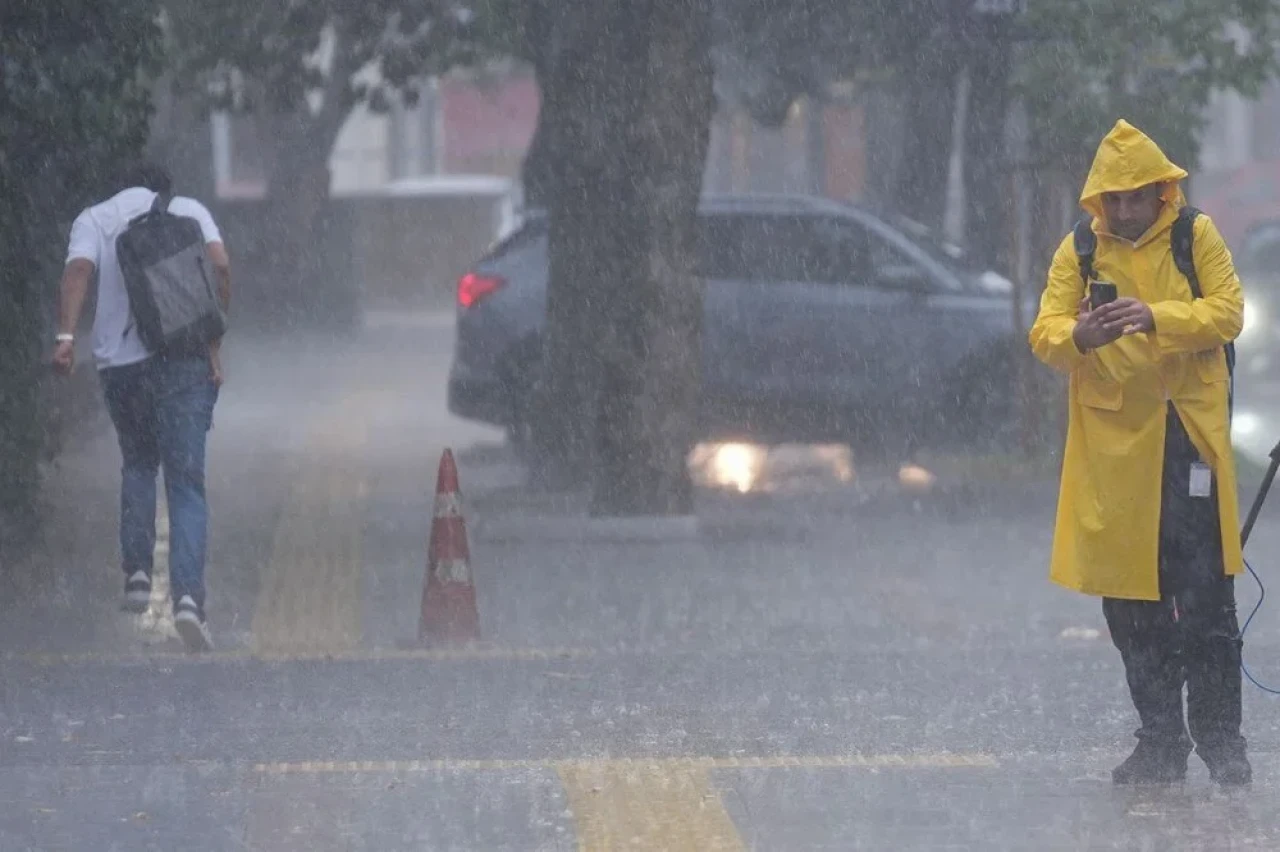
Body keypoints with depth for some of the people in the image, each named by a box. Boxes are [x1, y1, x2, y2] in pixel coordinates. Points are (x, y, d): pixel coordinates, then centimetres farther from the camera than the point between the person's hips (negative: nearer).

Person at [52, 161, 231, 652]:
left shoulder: (94, 219, 13)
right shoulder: (188, 210, 13)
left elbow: (78, 270, -7)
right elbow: (220, 266, -3)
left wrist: (66, 335, -18)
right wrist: (214, 344, 1)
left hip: (119, 361, 1)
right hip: (183, 358, -1)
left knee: (137, 464, 25)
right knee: (185, 482, -1)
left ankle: (137, 571, 11)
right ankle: (187, 594, -17)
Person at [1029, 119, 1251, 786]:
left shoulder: (1197, 237, 4)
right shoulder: (1079, 251, 9)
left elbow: (1227, 311, -6)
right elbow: (1044, 333, 2)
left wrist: (1156, 318, -22)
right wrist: (1080, 336, -22)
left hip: (1188, 434, -2)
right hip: (1112, 439, 2)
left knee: (1206, 599, -7)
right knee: (1131, 605, 4)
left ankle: (1220, 737, 1)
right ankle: (1159, 742, 13)